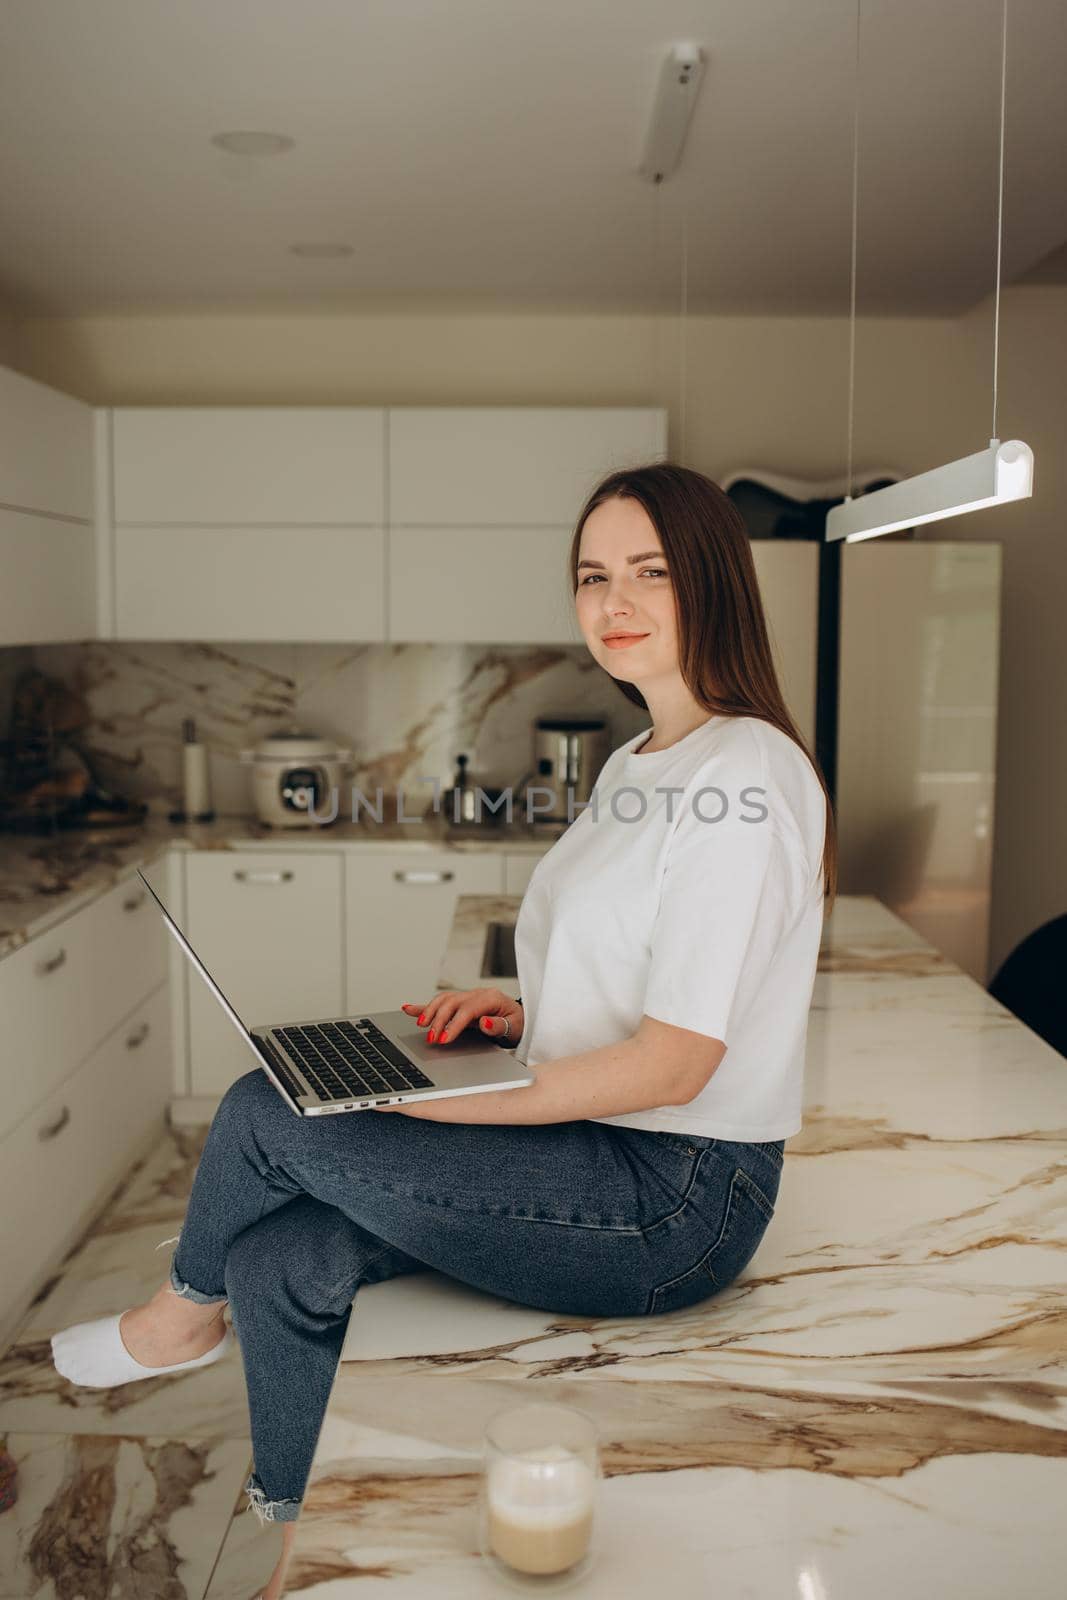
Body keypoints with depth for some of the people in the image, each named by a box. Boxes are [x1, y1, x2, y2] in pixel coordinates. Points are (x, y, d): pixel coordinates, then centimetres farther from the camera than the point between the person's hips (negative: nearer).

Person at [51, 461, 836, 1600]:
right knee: (281, 1263, -1)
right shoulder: (635, 765, 14)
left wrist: (449, 1105, -17)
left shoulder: (743, 774, -17)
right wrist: (520, 1015, 3)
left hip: (679, 1199, -9)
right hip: (601, 1150, 9)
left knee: (262, 1114, -11)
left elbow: (675, 1064, -21)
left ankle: (186, 1310, 23)